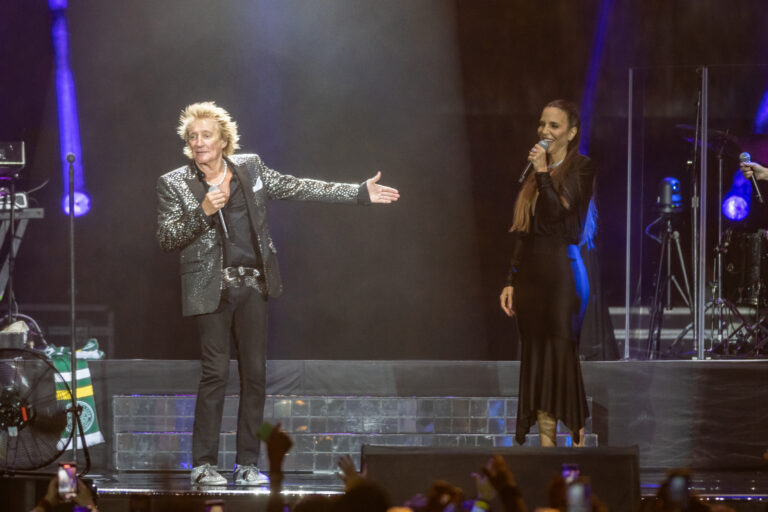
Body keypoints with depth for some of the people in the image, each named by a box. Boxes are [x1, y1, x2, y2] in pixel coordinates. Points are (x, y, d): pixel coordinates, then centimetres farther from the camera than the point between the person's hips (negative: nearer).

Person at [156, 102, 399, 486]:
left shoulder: (250, 169, 9)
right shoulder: (174, 185, 0)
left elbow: (301, 189, 12)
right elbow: (166, 238, -5)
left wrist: (361, 193, 9)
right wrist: (202, 212, -19)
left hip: (252, 285, 4)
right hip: (212, 289, -4)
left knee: (255, 372, 3)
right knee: (215, 373, -9)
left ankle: (247, 463, 9)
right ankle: (203, 465, -3)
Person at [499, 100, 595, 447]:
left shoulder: (581, 169, -3)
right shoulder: (534, 173, 15)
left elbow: (563, 221, -14)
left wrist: (544, 175, -14)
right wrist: (510, 282, 13)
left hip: (562, 272, -7)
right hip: (530, 274, 7)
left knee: (566, 358, -9)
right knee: (537, 364, 5)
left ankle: (580, 443, -5)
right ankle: (545, 450, 7)